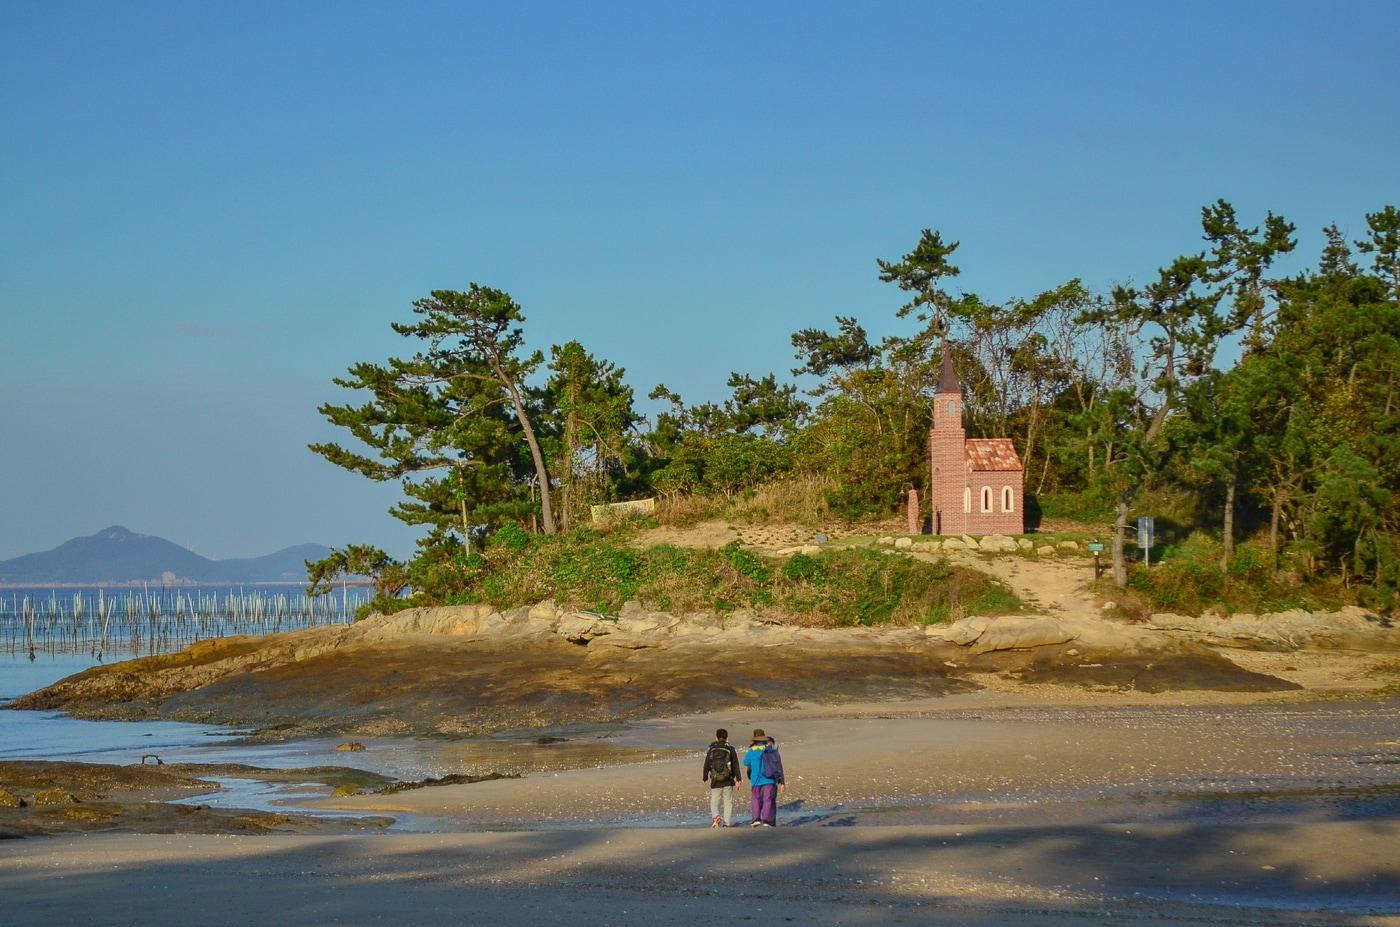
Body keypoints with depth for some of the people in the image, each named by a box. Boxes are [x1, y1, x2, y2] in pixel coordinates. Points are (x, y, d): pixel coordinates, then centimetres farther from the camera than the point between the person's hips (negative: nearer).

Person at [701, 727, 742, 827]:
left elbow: (707, 765, 8)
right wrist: (738, 779, -1)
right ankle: (726, 823, 2)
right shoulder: (731, 749, -1)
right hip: (728, 781, -1)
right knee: (728, 802, 7)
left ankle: (716, 816, -22)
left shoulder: (711, 750, 3)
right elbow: (735, 765, -4)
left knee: (714, 802, 6)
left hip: (715, 781, 1)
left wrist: (704, 778, 20)